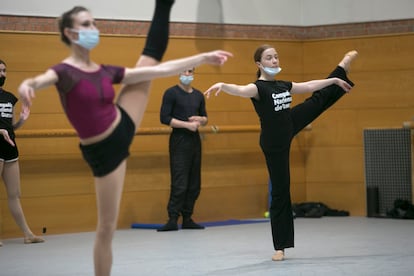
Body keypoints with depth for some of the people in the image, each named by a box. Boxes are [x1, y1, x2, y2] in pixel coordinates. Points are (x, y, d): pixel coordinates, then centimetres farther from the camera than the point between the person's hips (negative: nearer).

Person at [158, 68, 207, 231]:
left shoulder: (198, 95, 15)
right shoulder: (171, 93, -4)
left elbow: (205, 119, 22)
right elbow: (164, 118, -11)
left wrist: (200, 119, -2)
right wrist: (187, 124, -16)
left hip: (195, 140, 6)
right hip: (179, 140, -6)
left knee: (194, 184, 6)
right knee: (179, 183, -13)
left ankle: (187, 219, 12)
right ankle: (172, 220, -10)